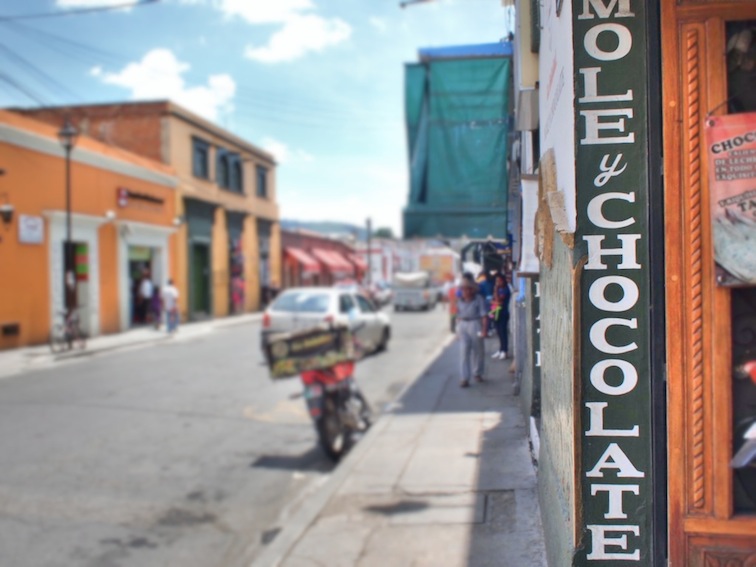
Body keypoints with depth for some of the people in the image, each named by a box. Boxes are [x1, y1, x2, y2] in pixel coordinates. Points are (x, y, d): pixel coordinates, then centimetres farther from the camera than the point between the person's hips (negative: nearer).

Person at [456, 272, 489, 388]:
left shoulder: (479, 299, -5)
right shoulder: (460, 300, 10)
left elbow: (484, 315, -8)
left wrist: (484, 329, -17)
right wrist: (458, 329, 13)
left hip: (475, 324, -3)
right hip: (463, 325, 3)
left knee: (477, 351, 8)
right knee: (465, 351, -7)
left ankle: (477, 373, 30)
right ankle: (465, 378, -8)